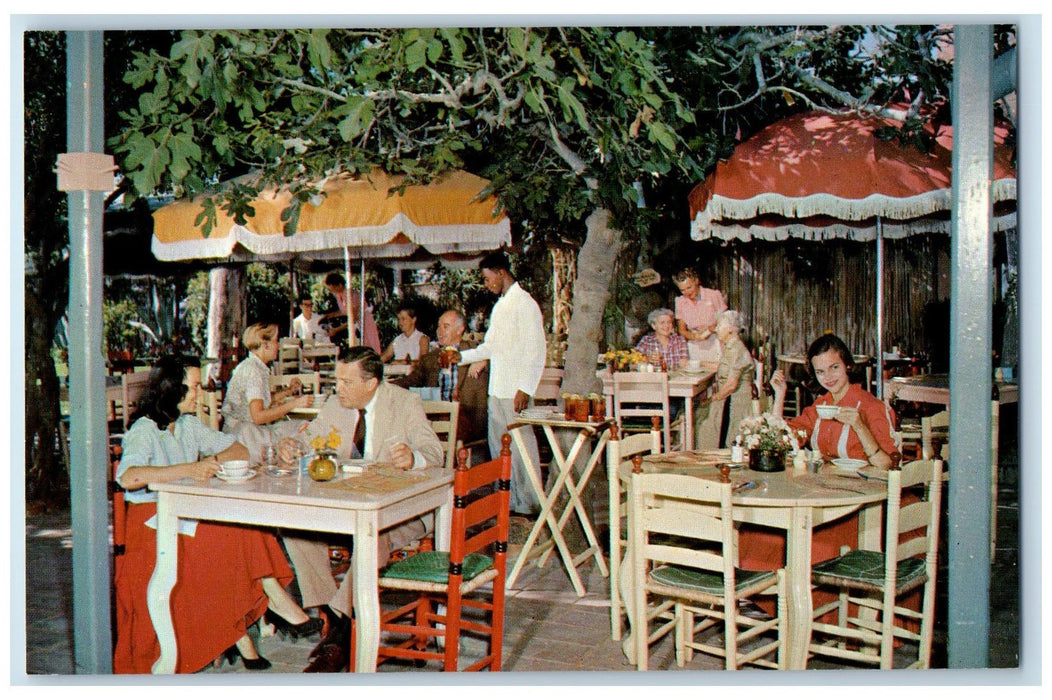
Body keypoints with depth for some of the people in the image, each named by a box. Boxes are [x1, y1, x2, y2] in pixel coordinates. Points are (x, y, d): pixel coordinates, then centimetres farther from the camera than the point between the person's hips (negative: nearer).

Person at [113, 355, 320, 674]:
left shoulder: (188, 424, 14)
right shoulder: (144, 430, -11)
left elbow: (239, 450, 15)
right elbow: (127, 477, -30)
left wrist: (212, 460, -7)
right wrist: (188, 469, -32)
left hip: (188, 513, 7)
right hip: (152, 519, -7)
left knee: (244, 530, -22)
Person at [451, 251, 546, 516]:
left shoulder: (524, 303, -10)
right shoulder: (499, 306, 18)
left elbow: (537, 350, -15)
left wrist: (525, 388, -19)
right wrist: (462, 357, 13)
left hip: (516, 391, -9)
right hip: (497, 389, 9)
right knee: (498, 446, 11)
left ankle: (530, 505, 5)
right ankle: (507, 501, 20)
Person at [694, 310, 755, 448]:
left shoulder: (737, 350, -18)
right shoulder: (729, 347, 13)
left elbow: (731, 385, -23)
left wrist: (713, 399, -12)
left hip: (735, 404, -9)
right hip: (727, 400, 9)